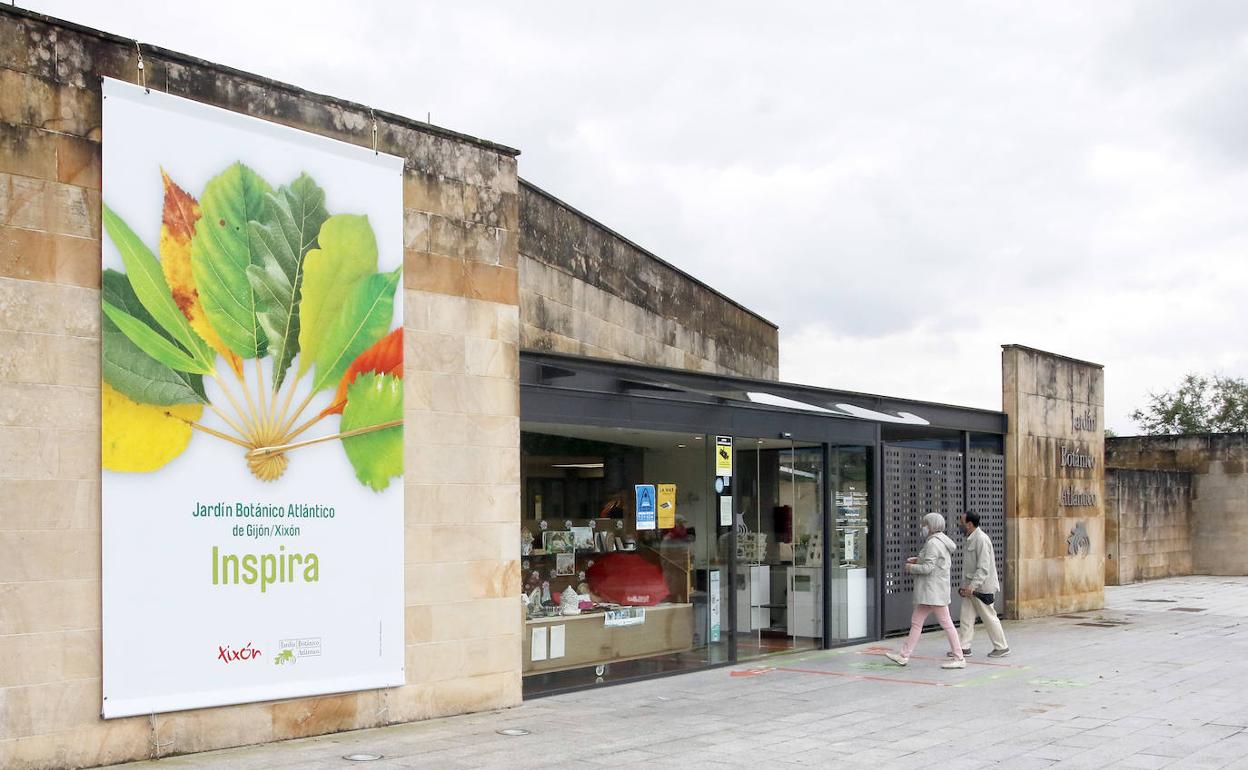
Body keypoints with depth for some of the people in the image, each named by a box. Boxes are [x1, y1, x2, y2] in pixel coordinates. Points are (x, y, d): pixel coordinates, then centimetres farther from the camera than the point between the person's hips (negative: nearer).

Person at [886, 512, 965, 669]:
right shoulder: (941, 541, 14)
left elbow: (928, 568, -22)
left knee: (945, 622, -4)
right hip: (929, 591, 11)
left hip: (934, 590, -11)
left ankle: (959, 658, 1)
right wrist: (918, 560, 14)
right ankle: (904, 656, 14)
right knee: (916, 621, 11)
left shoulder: (933, 543, -17)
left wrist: (911, 567, -7)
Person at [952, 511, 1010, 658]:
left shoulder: (982, 540, -18)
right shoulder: (971, 539, 13)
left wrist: (972, 585, -28)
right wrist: (966, 585, 19)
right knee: (966, 616, 7)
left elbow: (983, 568, -24)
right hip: (971, 587, 9)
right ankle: (964, 647, 9)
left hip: (982, 587, -9)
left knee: (989, 617, 1)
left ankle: (1002, 647, 13)